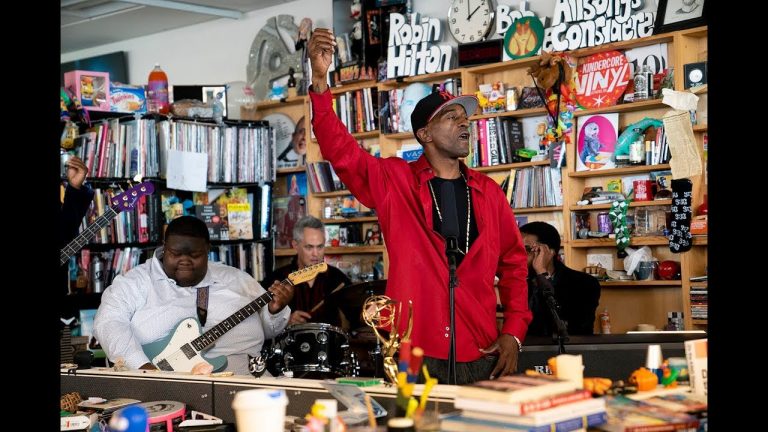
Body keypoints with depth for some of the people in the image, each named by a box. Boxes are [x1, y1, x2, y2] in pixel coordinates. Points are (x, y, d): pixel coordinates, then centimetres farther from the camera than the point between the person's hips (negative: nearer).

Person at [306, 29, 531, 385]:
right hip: (413, 354, -3)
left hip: (480, 356, 3)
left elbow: (513, 262, 16)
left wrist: (514, 332, 6)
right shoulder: (394, 181, 2)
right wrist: (320, 82, -25)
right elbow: (340, 150, -11)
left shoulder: (487, 191, 10)